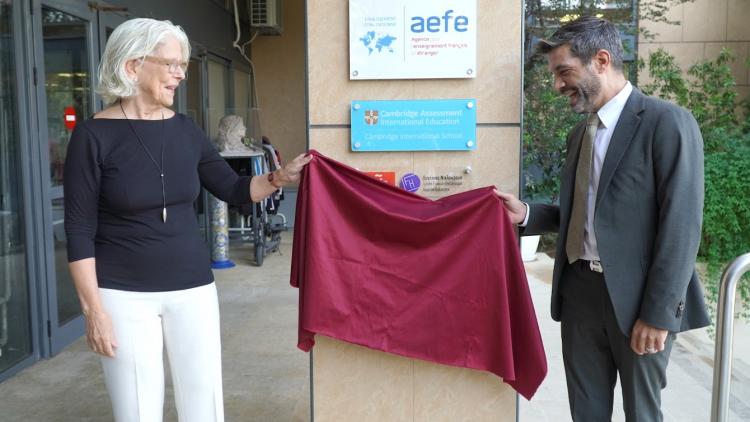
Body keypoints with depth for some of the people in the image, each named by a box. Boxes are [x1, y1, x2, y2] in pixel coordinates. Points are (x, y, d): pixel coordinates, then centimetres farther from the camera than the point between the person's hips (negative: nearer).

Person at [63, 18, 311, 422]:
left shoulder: (184, 129, 3)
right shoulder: (95, 135, -10)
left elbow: (234, 190, 9)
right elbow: (79, 230, -9)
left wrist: (282, 176, -8)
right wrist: (93, 309, -12)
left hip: (192, 288, 4)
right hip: (125, 294, -4)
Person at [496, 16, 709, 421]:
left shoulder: (668, 123, -11)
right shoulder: (580, 133, 12)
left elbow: (681, 224, -16)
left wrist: (658, 312, -17)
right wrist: (526, 214, -1)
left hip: (637, 296, -6)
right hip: (579, 291, 6)